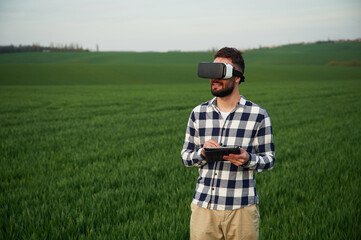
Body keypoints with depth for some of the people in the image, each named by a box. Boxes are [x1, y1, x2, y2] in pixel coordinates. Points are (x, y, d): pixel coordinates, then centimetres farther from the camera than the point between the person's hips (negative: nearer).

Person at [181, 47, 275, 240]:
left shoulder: (258, 115, -2)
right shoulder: (198, 113, 7)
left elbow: (269, 159, 2)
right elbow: (185, 156, 11)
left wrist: (248, 159, -18)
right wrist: (202, 153, -11)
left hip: (241, 209, -2)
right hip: (203, 207, 2)